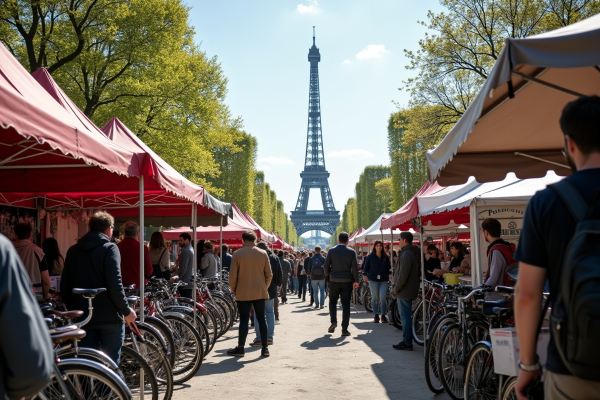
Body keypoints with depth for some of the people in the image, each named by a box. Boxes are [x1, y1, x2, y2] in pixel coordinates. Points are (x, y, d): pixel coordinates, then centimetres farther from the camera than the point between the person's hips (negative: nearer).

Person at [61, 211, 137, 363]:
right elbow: (115, 286, -18)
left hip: (83, 317, 5)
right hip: (109, 318, -5)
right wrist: (126, 310, -8)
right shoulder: (109, 248, -9)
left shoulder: (73, 251, 9)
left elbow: (64, 286, 11)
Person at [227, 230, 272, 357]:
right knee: (261, 319, 8)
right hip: (260, 292, 2)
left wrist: (233, 289, 9)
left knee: (244, 319, 2)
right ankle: (265, 348, 10)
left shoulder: (237, 254, -5)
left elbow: (232, 276, -6)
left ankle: (240, 348, 8)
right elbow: (269, 274, 3)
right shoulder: (263, 254, 1)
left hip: (243, 293, -2)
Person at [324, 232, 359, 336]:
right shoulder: (351, 252, -3)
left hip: (334, 281, 0)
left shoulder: (331, 250, -2)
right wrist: (356, 280, 4)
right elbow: (355, 268, -6)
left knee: (332, 301, 18)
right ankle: (344, 329, 1)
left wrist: (327, 276, 15)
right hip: (347, 281, 0)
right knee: (346, 304, 3)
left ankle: (333, 321, -1)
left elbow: (326, 266, -1)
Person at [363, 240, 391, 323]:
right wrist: (365, 274, -6)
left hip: (383, 280, 0)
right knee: (375, 298, 4)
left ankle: (383, 315, 3)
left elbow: (388, 267, 17)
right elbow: (366, 266, 7)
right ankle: (376, 315, 12)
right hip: (373, 279, 0)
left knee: (383, 297, -9)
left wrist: (390, 274, 1)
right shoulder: (370, 257, 7)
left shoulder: (385, 257, 11)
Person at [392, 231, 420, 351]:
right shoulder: (412, 253, 15)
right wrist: (396, 288, 20)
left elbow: (403, 275, -24)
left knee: (405, 316, -6)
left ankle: (407, 343, -2)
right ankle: (406, 340, 22)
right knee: (406, 316, 16)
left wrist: (396, 289, -15)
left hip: (404, 291, -10)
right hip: (409, 290, 10)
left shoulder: (406, 254, -19)